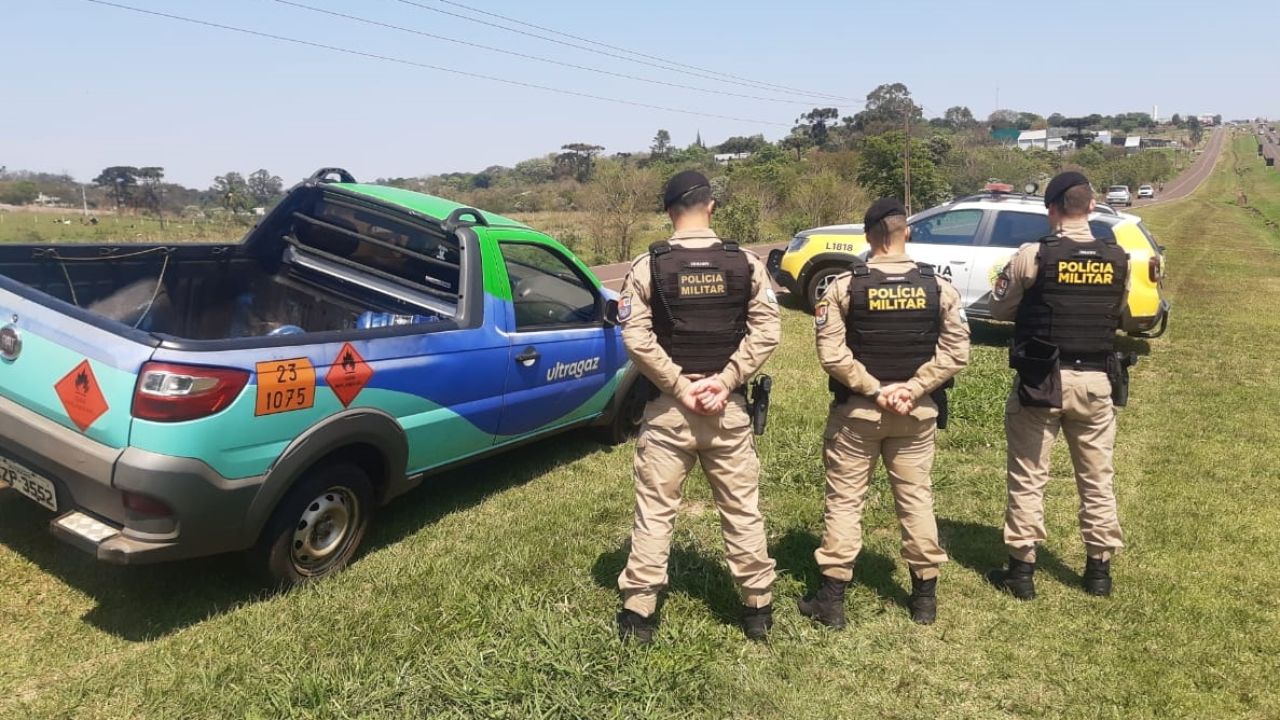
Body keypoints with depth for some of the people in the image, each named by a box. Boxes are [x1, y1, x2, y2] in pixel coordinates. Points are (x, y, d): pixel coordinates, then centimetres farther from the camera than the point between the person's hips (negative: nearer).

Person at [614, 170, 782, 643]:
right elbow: (766, 331, -6)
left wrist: (680, 387, -10)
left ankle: (639, 612, 14)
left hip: (667, 408, -1)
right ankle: (758, 609, 22)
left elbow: (636, 338, -13)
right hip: (728, 407, 2)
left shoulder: (648, 266, -5)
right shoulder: (745, 263, 1)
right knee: (742, 510, 12)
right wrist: (725, 382, -9)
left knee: (655, 511, 7)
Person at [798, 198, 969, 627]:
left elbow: (831, 354, -14)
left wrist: (874, 389, -10)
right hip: (917, 412, 2)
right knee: (916, 498, 13)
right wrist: (914, 388, -9)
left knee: (844, 500, 6)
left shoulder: (844, 286, -9)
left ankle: (832, 599, 11)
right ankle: (925, 596, 24)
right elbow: (956, 351, -5)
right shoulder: (937, 286, -2)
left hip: (856, 411, -2)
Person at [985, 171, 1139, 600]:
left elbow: (999, 309, -2)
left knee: (1028, 476, 6)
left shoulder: (1033, 256, -12)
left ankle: (1022, 570, 12)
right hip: (1094, 381, 4)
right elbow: (1124, 318, 12)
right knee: (1097, 476, 15)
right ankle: (1100, 569, 25)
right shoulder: (1117, 260, 1)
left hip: (1041, 381, -4)